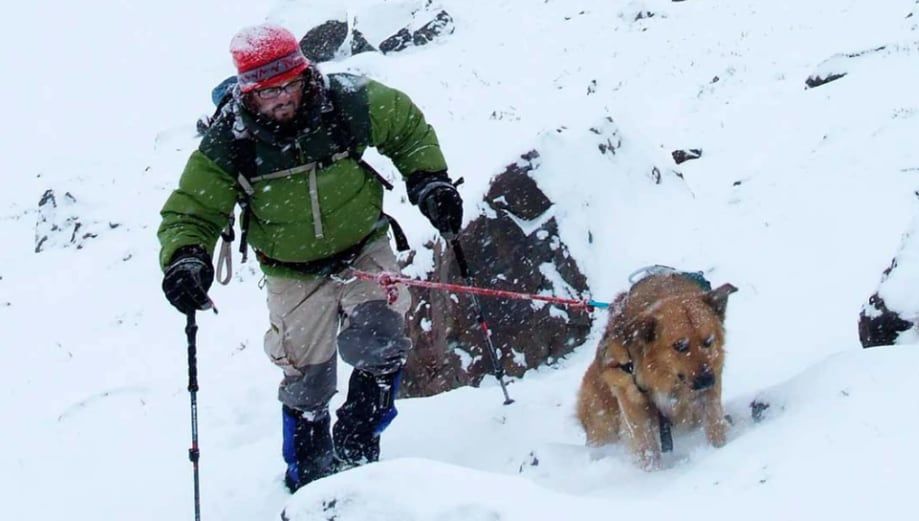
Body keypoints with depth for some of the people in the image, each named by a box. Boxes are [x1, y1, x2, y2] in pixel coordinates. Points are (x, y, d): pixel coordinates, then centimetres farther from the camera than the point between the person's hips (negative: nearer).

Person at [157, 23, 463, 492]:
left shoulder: (350, 102, -18)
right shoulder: (229, 142, -20)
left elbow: (409, 130, 2)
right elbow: (190, 212, -11)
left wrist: (429, 181, -11)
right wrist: (185, 258, -30)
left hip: (364, 252, 0)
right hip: (295, 276, 0)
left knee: (380, 350, -21)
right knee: (306, 384, 7)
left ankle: (355, 449, 1)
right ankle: (309, 478, 31)